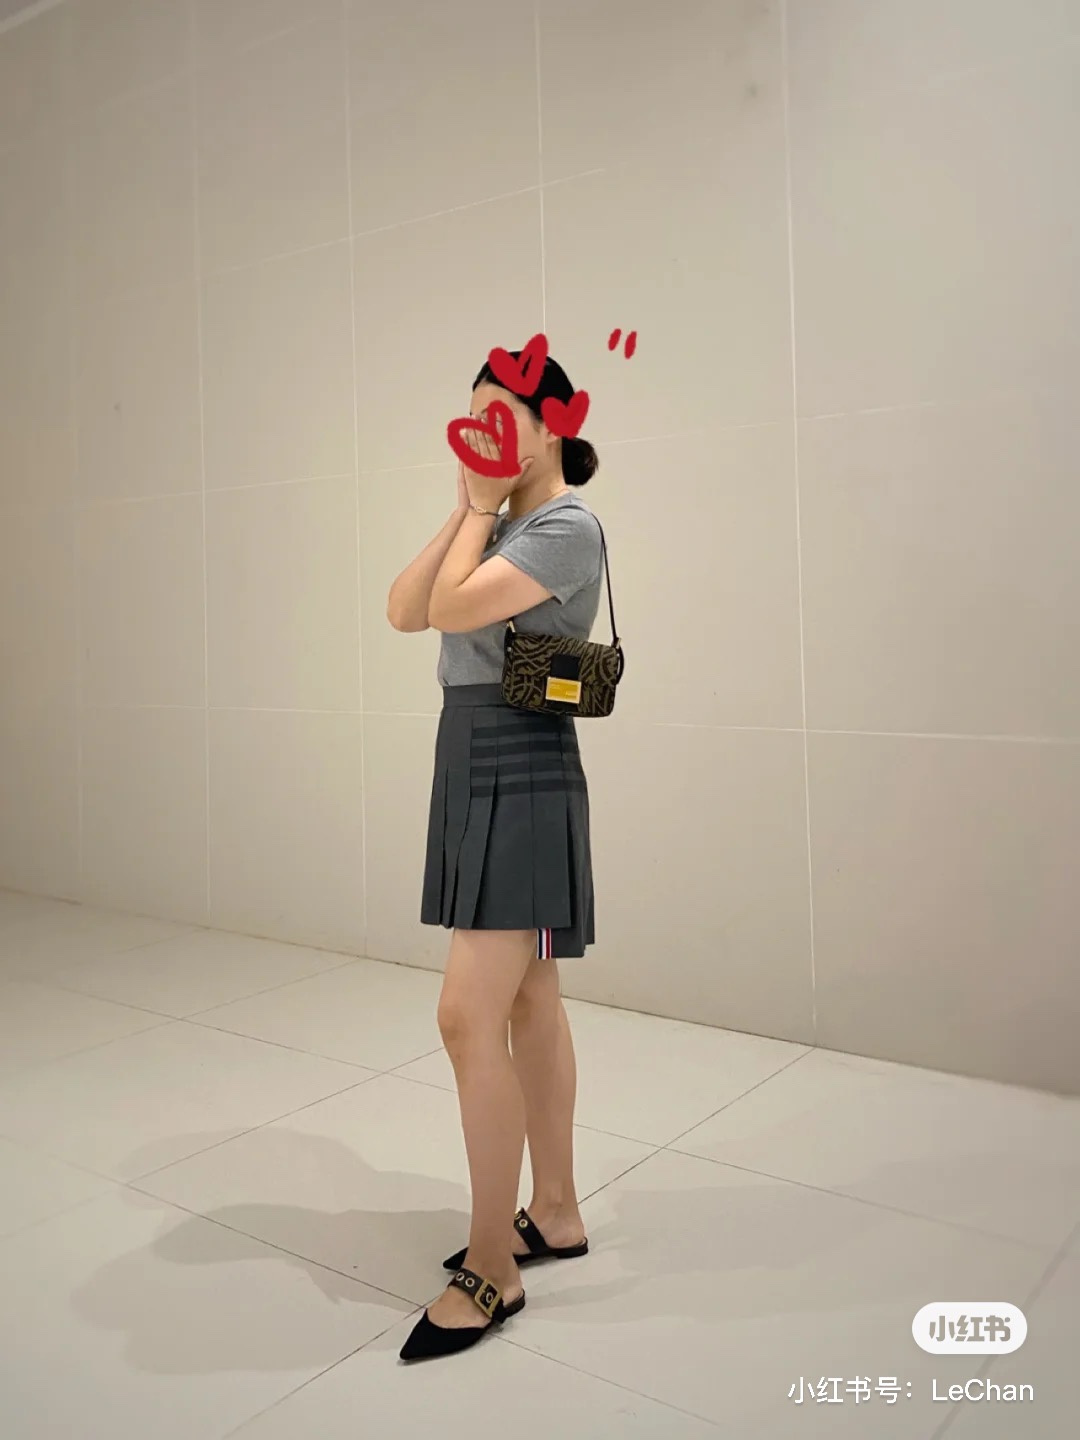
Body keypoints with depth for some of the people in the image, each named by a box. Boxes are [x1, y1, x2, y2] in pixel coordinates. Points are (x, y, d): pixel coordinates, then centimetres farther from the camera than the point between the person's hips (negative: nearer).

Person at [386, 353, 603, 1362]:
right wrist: (467, 510, 5)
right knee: (529, 1005, 14)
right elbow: (404, 609, 8)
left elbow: (450, 609, -20)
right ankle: (554, 1212, 28)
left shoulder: (566, 527, -10)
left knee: (469, 1017, -11)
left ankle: (492, 1269, 4)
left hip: (523, 784, -9)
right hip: (473, 775, 9)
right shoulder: (500, 526, 16)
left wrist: (483, 511, -5)